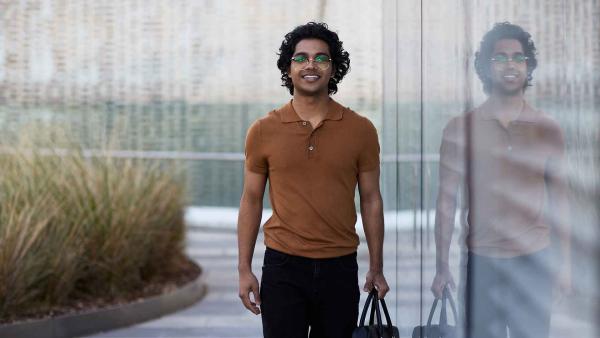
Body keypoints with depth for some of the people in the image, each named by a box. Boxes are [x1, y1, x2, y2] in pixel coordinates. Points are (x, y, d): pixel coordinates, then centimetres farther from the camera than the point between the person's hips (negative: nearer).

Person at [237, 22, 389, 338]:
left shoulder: (361, 130, 1)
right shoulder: (263, 131, 1)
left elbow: (371, 200, 7)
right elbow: (251, 201, 6)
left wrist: (376, 269, 6)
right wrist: (244, 270, 1)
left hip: (339, 268, 1)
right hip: (283, 266, -1)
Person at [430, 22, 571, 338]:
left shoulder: (547, 129, 4)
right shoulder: (460, 128, 0)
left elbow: (558, 200, 8)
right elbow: (447, 200, 2)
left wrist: (565, 263, 5)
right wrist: (441, 266, 0)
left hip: (534, 260, 1)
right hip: (481, 261, -1)